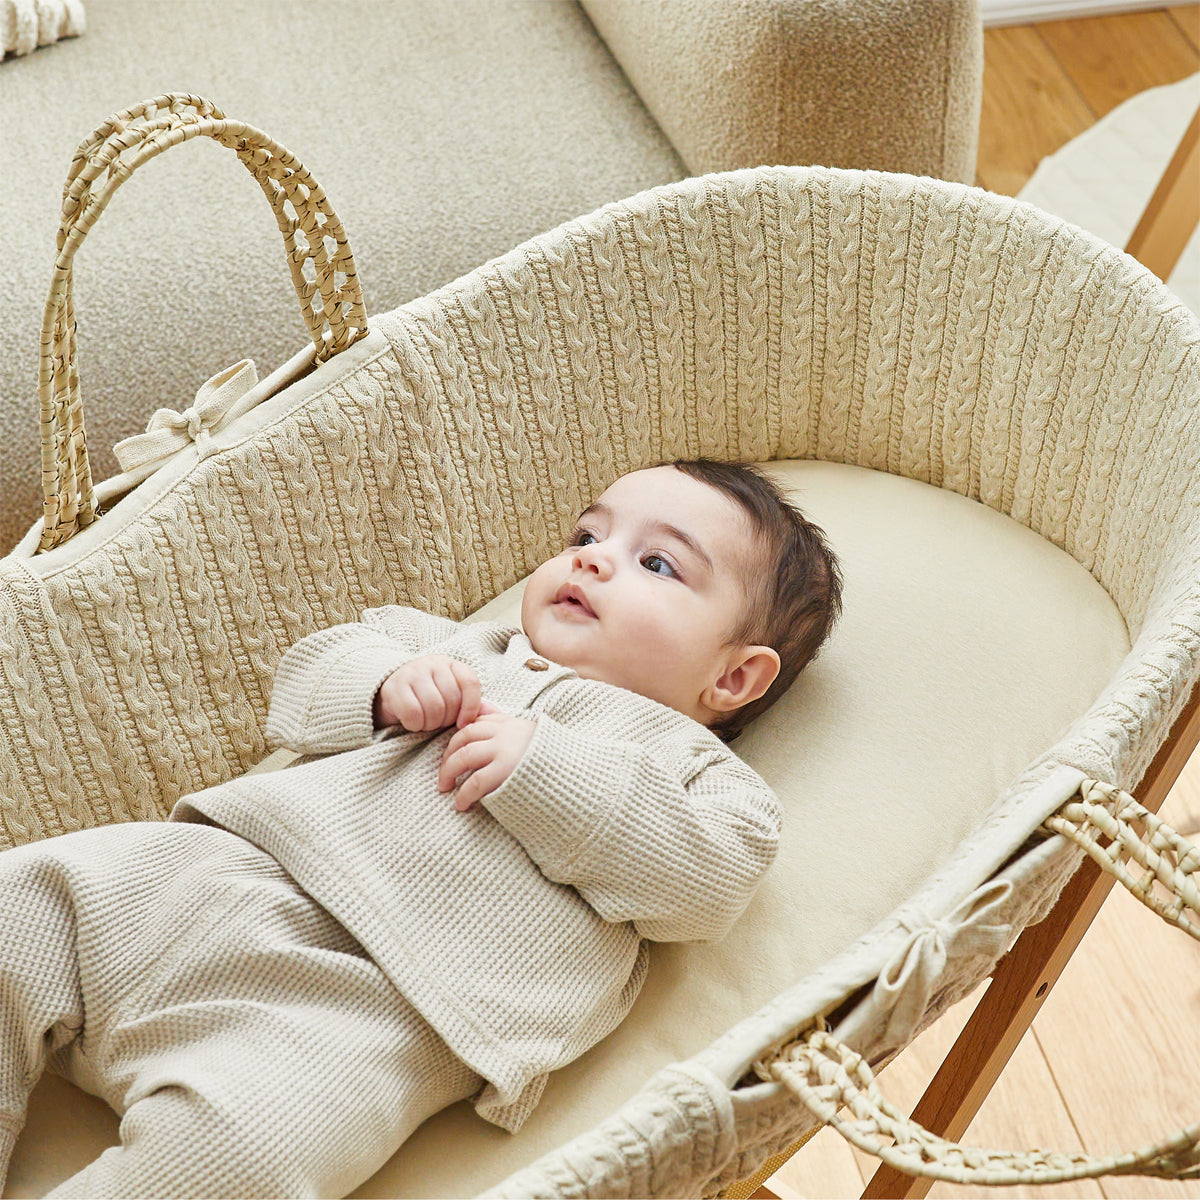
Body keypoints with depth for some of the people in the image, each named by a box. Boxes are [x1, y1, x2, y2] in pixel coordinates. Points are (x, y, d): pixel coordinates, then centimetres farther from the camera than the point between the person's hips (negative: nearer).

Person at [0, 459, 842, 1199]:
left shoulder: (686, 760, 15)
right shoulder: (467, 652, 32)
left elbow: (711, 876, -4)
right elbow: (310, 669, 30)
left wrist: (545, 770, -12)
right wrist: (384, 685, 6)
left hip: (362, 1000, -6)